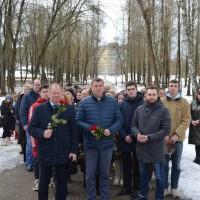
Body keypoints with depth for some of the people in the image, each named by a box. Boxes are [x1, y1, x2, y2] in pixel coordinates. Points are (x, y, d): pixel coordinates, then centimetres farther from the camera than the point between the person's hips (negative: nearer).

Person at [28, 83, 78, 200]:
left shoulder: (69, 109, 1)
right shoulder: (39, 109, 0)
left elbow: (74, 131, 2)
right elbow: (31, 128, 2)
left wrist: (74, 150, -2)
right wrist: (42, 133, -18)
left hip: (63, 152, 0)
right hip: (45, 152, 0)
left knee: (62, 182, 12)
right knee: (43, 181, 13)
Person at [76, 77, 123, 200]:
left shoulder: (113, 102, 2)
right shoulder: (84, 102, -1)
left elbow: (119, 120, 2)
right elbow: (78, 121, -3)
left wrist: (111, 130, -16)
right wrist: (89, 129, -20)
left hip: (107, 143, 1)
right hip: (90, 144, -1)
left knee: (105, 173, 13)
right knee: (90, 174, 9)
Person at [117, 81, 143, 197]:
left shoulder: (142, 104, -6)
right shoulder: (122, 104, 3)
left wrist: (133, 136, -14)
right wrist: (124, 136, -12)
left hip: (137, 140, -3)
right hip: (124, 140, 3)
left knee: (137, 166, 10)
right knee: (126, 166, 13)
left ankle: (136, 188, 22)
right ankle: (127, 187, 25)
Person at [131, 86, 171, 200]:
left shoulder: (163, 111, -9)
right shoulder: (139, 109, 2)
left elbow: (166, 129, -13)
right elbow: (133, 125, 7)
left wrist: (149, 137, -19)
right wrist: (137, 134, -14)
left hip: (156, 149, -4)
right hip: (142, 148, 4)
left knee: (159, 176, 9)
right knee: (143, 174, 21)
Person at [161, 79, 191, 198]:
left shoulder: (184, 102, 0)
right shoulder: (162, 101, 0)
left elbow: (186, 120, -5)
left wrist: (176, 135, -15)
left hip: (178, 138, 0)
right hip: (164, 137, 0)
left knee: (176, 165, 10)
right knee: (164, 164, 8)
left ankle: (174, 188, 23)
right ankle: (165, 188, 21)